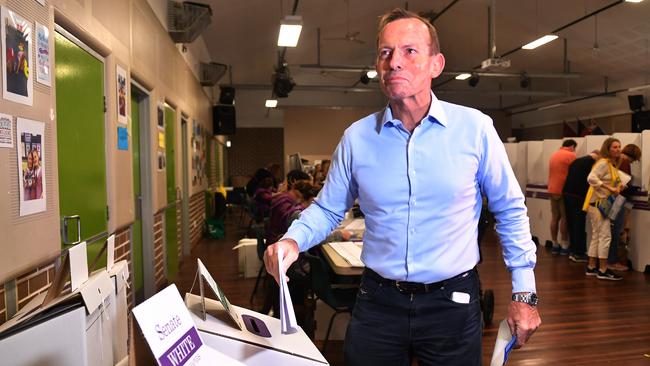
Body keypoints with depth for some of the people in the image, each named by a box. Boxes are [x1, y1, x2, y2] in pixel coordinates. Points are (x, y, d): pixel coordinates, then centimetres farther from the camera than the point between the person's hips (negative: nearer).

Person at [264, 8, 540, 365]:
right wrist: (293, 240, -15)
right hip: (377, 302, 1)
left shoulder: (475, 128, -8)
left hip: (453, 302, 0)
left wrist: (524, 292, 1)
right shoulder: (357, 136, -4)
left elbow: (510, 211, 1)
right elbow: (327, 208, 5)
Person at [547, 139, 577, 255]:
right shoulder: (570, 155, -9)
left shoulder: (554, 155, 16)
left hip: (552, 190, 7)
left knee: (555, 217, 9)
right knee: (564, 217, -2)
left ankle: (555, 245, 14)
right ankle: (565, 246, 1)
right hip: (564, 190, -7)